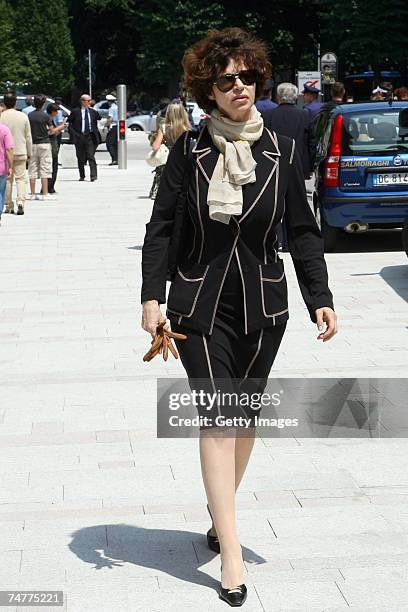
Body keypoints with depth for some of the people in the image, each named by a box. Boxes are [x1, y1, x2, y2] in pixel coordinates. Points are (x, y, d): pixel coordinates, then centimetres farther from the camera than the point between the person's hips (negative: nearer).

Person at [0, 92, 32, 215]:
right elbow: (28, 137, 4)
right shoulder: (23, 116, -2)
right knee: (20, 178, 3)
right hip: (20, 152, 0)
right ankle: (20, 201, -16)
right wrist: (29, 153, 14)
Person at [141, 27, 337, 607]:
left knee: (245, 415, 11)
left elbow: (303, 231, 3)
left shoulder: (282, 152, -2)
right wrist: (152, 296, -8)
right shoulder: (190, 150, -4)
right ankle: (231, 553, -10)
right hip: (201, 304, -2)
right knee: (217, 416, -10)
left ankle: (221, 511, 33)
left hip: (263, 307, 2)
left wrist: (321, 298, -5)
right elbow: (161, 225, -1)